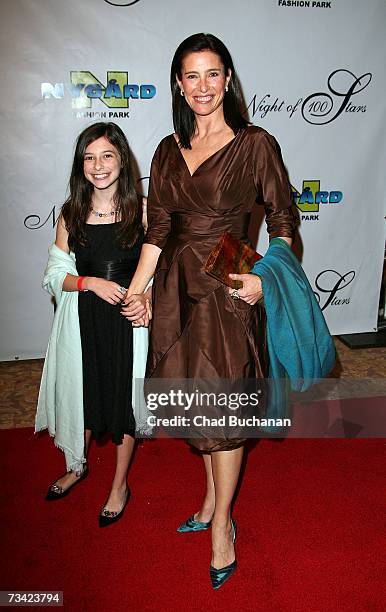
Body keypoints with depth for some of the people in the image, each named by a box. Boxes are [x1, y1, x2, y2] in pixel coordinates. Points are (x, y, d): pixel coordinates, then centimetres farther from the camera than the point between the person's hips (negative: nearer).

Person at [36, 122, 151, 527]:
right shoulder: (72, 214, 0)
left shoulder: (141, 210, -5)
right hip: (83, 319, 2)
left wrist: (146, 298, -21)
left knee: (124, 396, 9)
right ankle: (76, 466, 45)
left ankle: (119, 485, 31)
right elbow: (55, 275, 1)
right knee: (80, 391, 16)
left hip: (129, 319, -2)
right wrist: (92, 283, -17)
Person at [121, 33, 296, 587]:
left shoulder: (255, 144, -4)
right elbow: (158, 229, 10)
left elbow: (282, 221, -1)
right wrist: (134, 290, 5)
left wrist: (264, 276, -16)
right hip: (175, 287, 5)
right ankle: (213, 502, 35)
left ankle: (221, 525, 22)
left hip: (228, 290, -5)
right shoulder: (169, 151, 10)